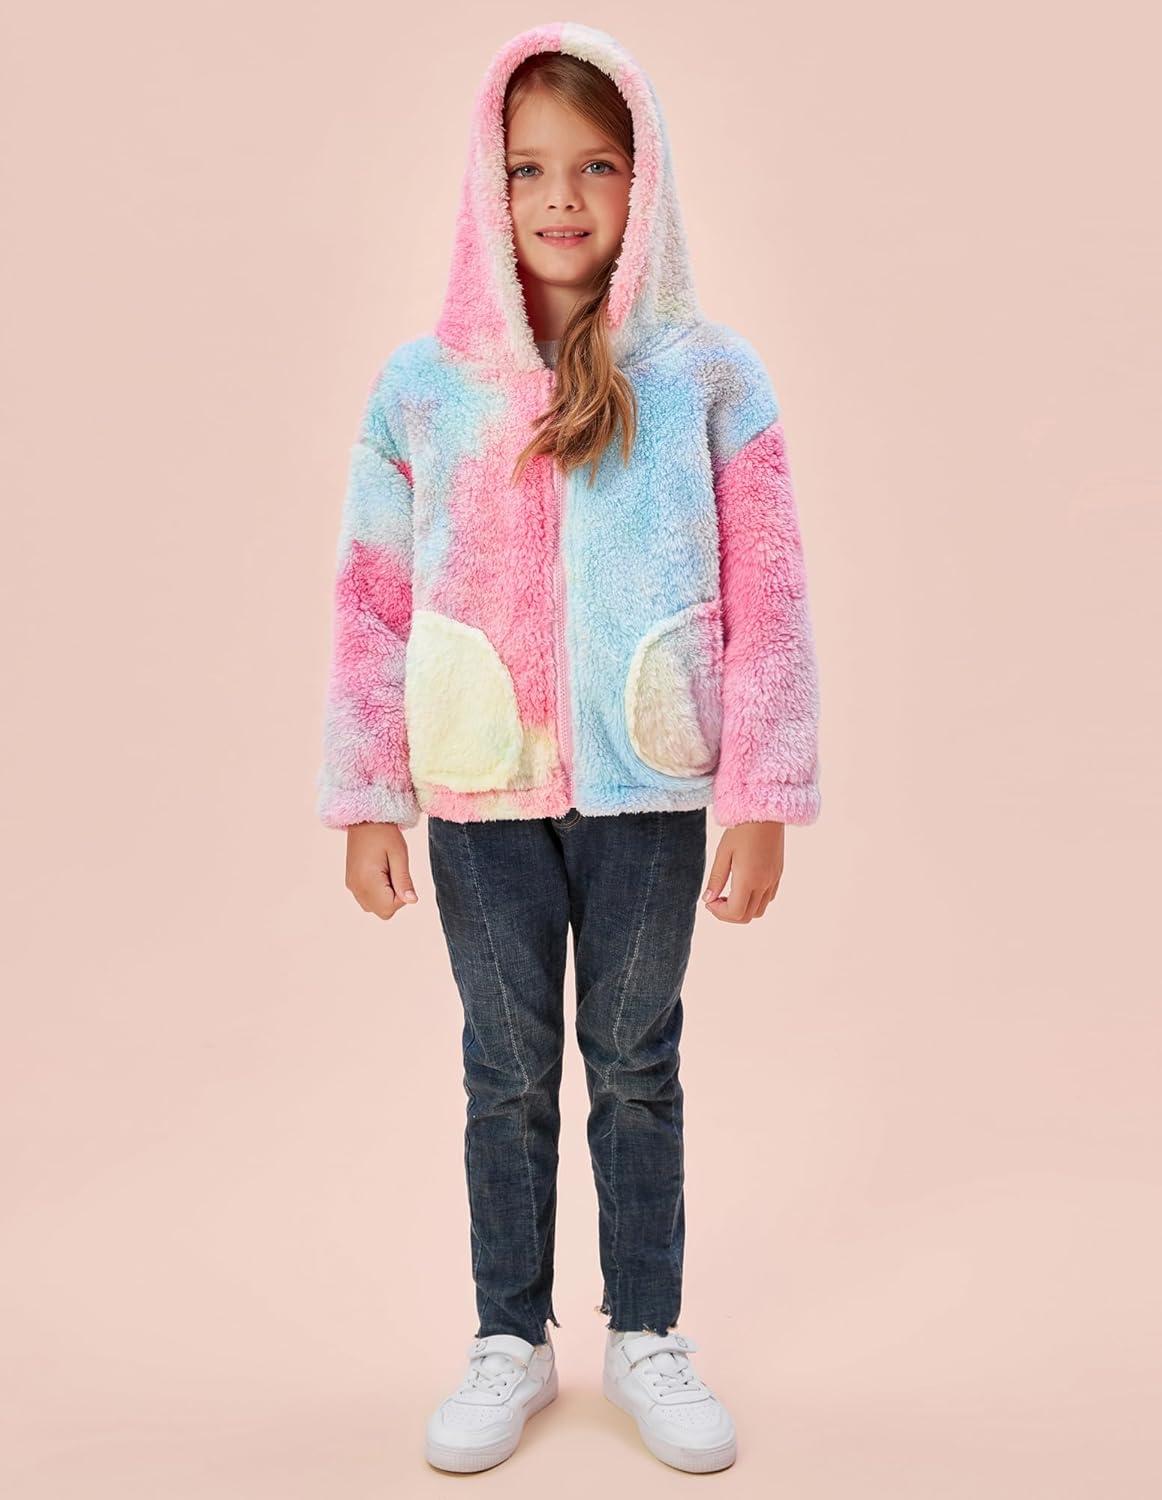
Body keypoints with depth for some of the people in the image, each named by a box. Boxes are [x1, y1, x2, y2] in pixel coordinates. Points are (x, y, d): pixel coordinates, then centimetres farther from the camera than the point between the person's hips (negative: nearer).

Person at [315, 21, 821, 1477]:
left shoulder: (711, 374, -3)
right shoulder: (420, 385, 0)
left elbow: (768, 600, -4)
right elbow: (369, 607, 1)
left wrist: (762, 802, -6)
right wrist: (365, 804, 0)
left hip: (650, 790, 0)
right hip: (479, 799, 1)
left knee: (637, 1065, 13)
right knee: (506, 1069, 13)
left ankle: (644, 1335, 31)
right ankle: (509, 1342, 30)